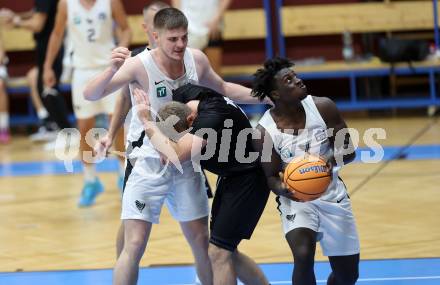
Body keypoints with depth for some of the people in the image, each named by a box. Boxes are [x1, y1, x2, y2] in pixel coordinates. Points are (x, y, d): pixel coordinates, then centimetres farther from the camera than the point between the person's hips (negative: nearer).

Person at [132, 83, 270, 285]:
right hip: (228, 177, 9)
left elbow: (177, 155, -45)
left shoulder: (213, 116, -33)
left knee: (219, 252, -11)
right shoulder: (185, 95, -10)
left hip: (247, 181, -9)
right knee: (226, 253, 13)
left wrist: (147, 122, -36)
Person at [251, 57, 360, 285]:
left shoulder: (322, 107, -15)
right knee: (303, 257, -30)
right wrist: (282, 189, -33)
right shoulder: (264, 132, -19)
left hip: (332, 195, 3)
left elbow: (349, 150, -10)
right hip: (296, 198, -3)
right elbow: (271, 176, -9)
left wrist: (332, 160, -33)